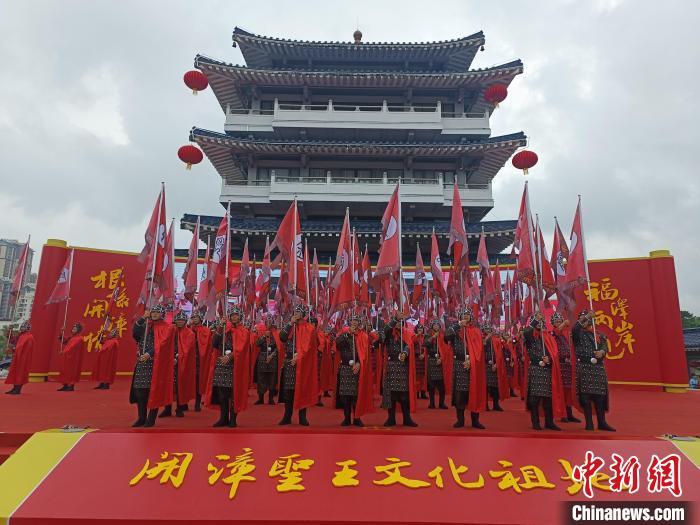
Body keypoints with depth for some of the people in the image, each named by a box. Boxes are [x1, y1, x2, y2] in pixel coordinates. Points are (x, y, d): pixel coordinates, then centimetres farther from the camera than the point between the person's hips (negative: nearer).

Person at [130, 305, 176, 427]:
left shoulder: (167, 327, -1)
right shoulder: (145, 325, 14)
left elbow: (163, 343, -12)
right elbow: (134, 335, -1)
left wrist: (149, 354, -22)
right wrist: (142, 319, -5)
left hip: (156, 362, -5)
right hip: (142, 361, 5)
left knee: (153, 389, -2)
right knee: (140, 389, 4)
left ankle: (151, 418, 8)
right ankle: (142, 418, 17)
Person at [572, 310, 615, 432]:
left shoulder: (599, 334, 14)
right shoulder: (578, 334, 4)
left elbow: (605, 346, 0)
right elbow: (574, 329, -19)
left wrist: (602, 351, -23)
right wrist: (586, 316, -25)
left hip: (598, 368, 3)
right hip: (584, 368, -3)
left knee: (600, 395, 5)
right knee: (586, 395, -2)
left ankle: (602, 422, 17)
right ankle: (589, 423, 7)